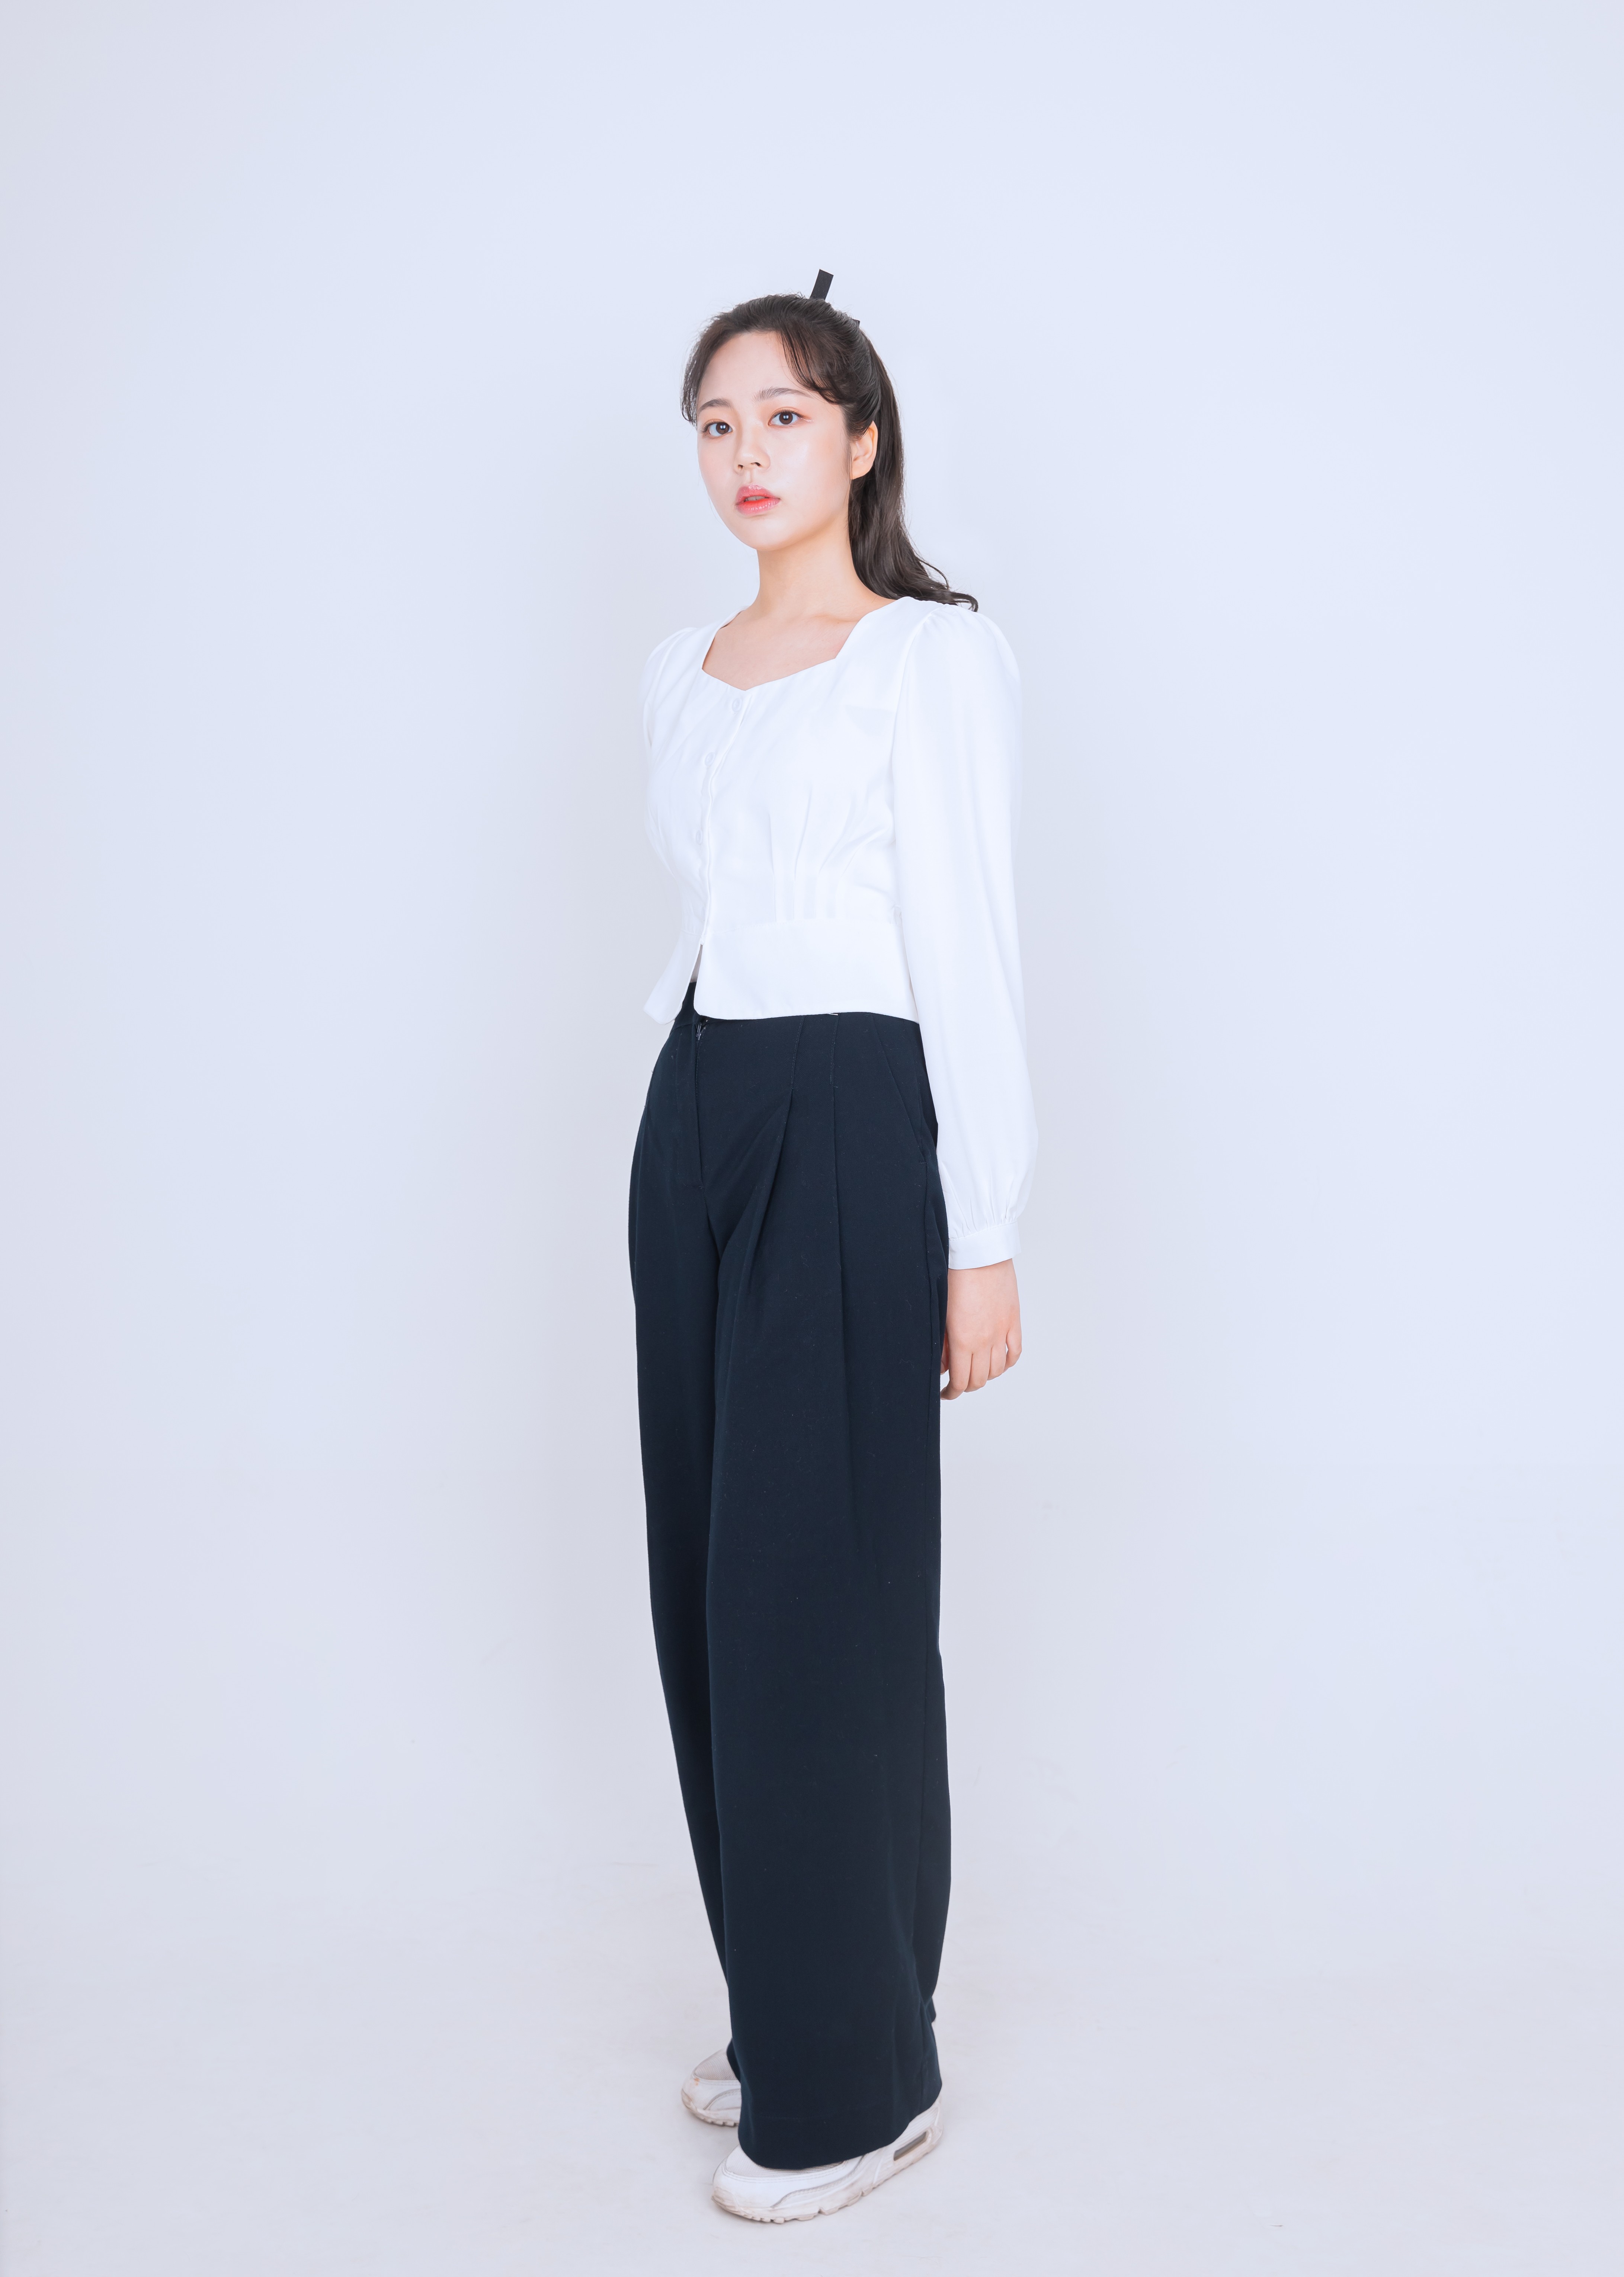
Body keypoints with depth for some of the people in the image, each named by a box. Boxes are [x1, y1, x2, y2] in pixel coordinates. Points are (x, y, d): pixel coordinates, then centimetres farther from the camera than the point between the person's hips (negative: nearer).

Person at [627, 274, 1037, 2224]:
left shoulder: (936, 656, -7)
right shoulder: (683, 671, 14)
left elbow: (974, 961, -11)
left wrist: (985, 1240, -14)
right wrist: (684, 1124, 19)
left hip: (854, 1125, -7)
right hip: (695, 1116, 8)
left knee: (815, 1595, -4)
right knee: (709, 1585, 10)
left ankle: (858, 2079, 12)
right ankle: (785, 2011, 27)